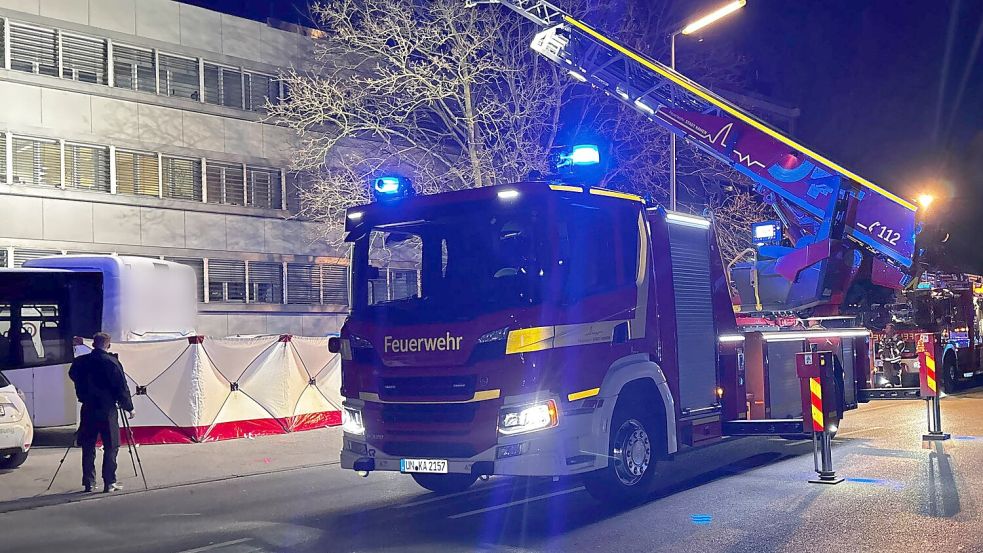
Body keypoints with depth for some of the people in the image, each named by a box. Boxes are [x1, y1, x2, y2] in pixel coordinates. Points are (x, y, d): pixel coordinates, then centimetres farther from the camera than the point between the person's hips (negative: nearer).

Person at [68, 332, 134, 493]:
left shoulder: (81, 362, 2)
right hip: (107, 410, -4)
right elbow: (122, 388, -9)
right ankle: (109, 483, 1)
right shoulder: (112, 362, -10)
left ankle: (88, 483, 13)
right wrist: (129, 407, 1)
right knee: (111, 447, 3)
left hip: (88, 409, 4)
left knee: (88, 448, 11)